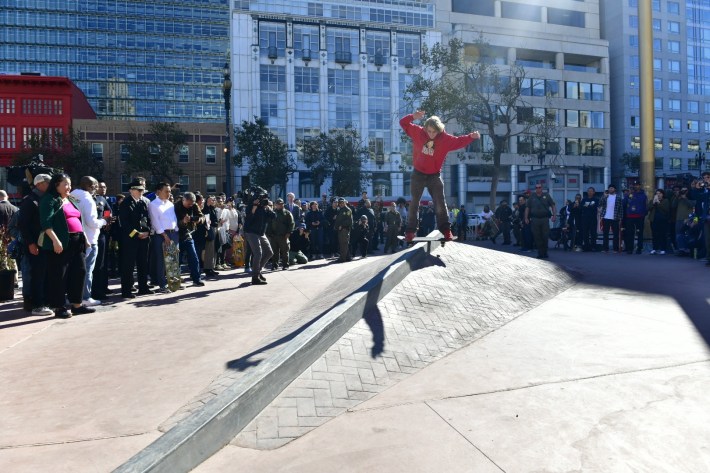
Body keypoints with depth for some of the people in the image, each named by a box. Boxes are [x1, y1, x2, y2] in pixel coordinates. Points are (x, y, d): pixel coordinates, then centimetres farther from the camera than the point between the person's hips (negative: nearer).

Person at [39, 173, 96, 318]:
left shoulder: (71, 200, 21)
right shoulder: (49, 200, -4)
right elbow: (46, 223, -14)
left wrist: (83, 238, 18)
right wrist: (55, 240, -22)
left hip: (77, 242, 8)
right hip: (60, 243, -8)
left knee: (80, 271, 8)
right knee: (59, 275, -2)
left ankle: (77, 304, 18)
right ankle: (59, 308, 7)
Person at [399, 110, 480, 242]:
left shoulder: (445, 139, -10)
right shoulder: (418, 132, -9)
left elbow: (459, 141, -5)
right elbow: (403, 123, -6)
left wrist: (471, 137, -22)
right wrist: (413, 117, -26)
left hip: (435, 175, 0)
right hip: (418, 174, 0)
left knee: (440, 203, 1)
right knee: (414, 203, 7)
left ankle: (446, 230, 10)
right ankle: (410, 231, 15)